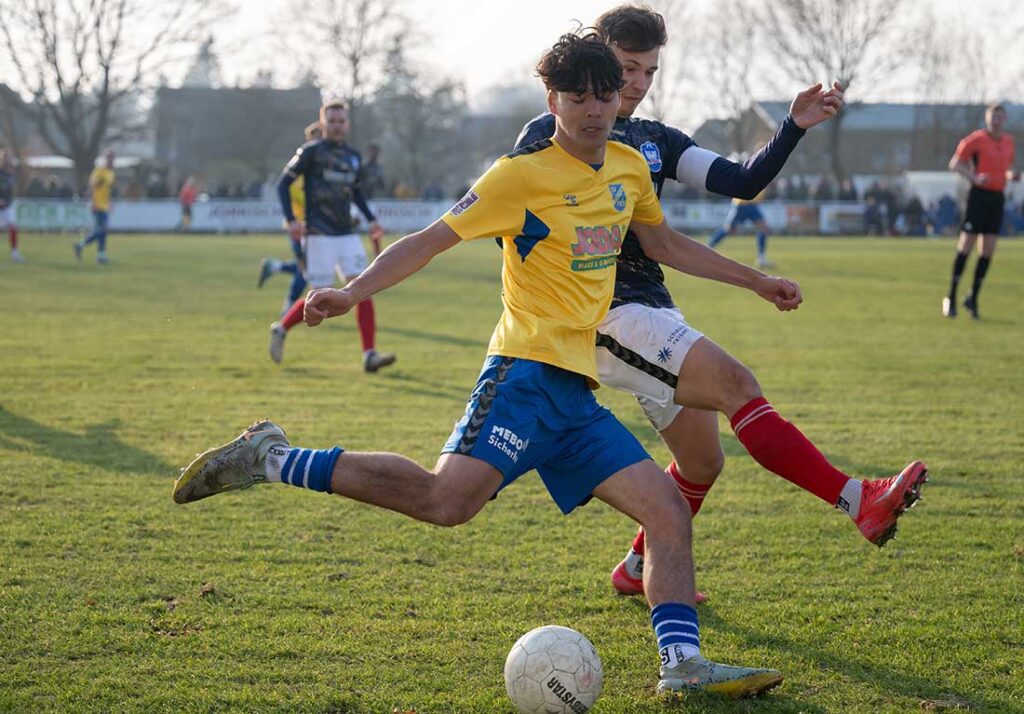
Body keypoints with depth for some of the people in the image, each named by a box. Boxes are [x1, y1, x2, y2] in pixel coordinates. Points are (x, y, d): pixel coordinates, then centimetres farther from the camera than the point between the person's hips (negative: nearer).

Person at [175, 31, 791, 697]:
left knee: (670, 511, -2)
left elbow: (667, 243, 36)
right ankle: (271, 459, -17)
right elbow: (432, 239, -7)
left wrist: (755, 281, 41)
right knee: (447, 499, -26)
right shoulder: (524, 173, -4)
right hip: (529, 371, -7)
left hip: (577, 393, 7)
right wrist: (353, 293, -21)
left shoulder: (630, 168, 17)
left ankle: (684, 664, -3)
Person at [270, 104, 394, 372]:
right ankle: (280, 329, 19)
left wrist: (371, 219, 15)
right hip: (320, 235, -6)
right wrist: (291, 219, -15)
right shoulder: (311, 152, -3)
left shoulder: (353, 157, 14)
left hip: (348, 234, 6)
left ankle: (369, 354, -9)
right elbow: (283, 183, -3)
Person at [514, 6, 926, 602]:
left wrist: (796, 127, -7)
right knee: (735, 382, -24)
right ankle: (862, 503, -34)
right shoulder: (549, 137, 0)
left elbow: (742, 183, 6)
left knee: (702, 463, 10)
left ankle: (639, 571, 31)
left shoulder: (656, 141, 17)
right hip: (608, 315, -8)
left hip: (656, 314, 8)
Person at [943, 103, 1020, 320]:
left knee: (988, 250, 2)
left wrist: (1012, 175, 3)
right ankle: (951, 298, 1)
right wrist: (975, 178, -18)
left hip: (998, 198, 6)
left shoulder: (1008, 142, 14)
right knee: (966, 245, -7)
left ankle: (973, 298, 12)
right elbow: (955, 163, -4)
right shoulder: (976, 139, -4)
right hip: (979, 195, -6)